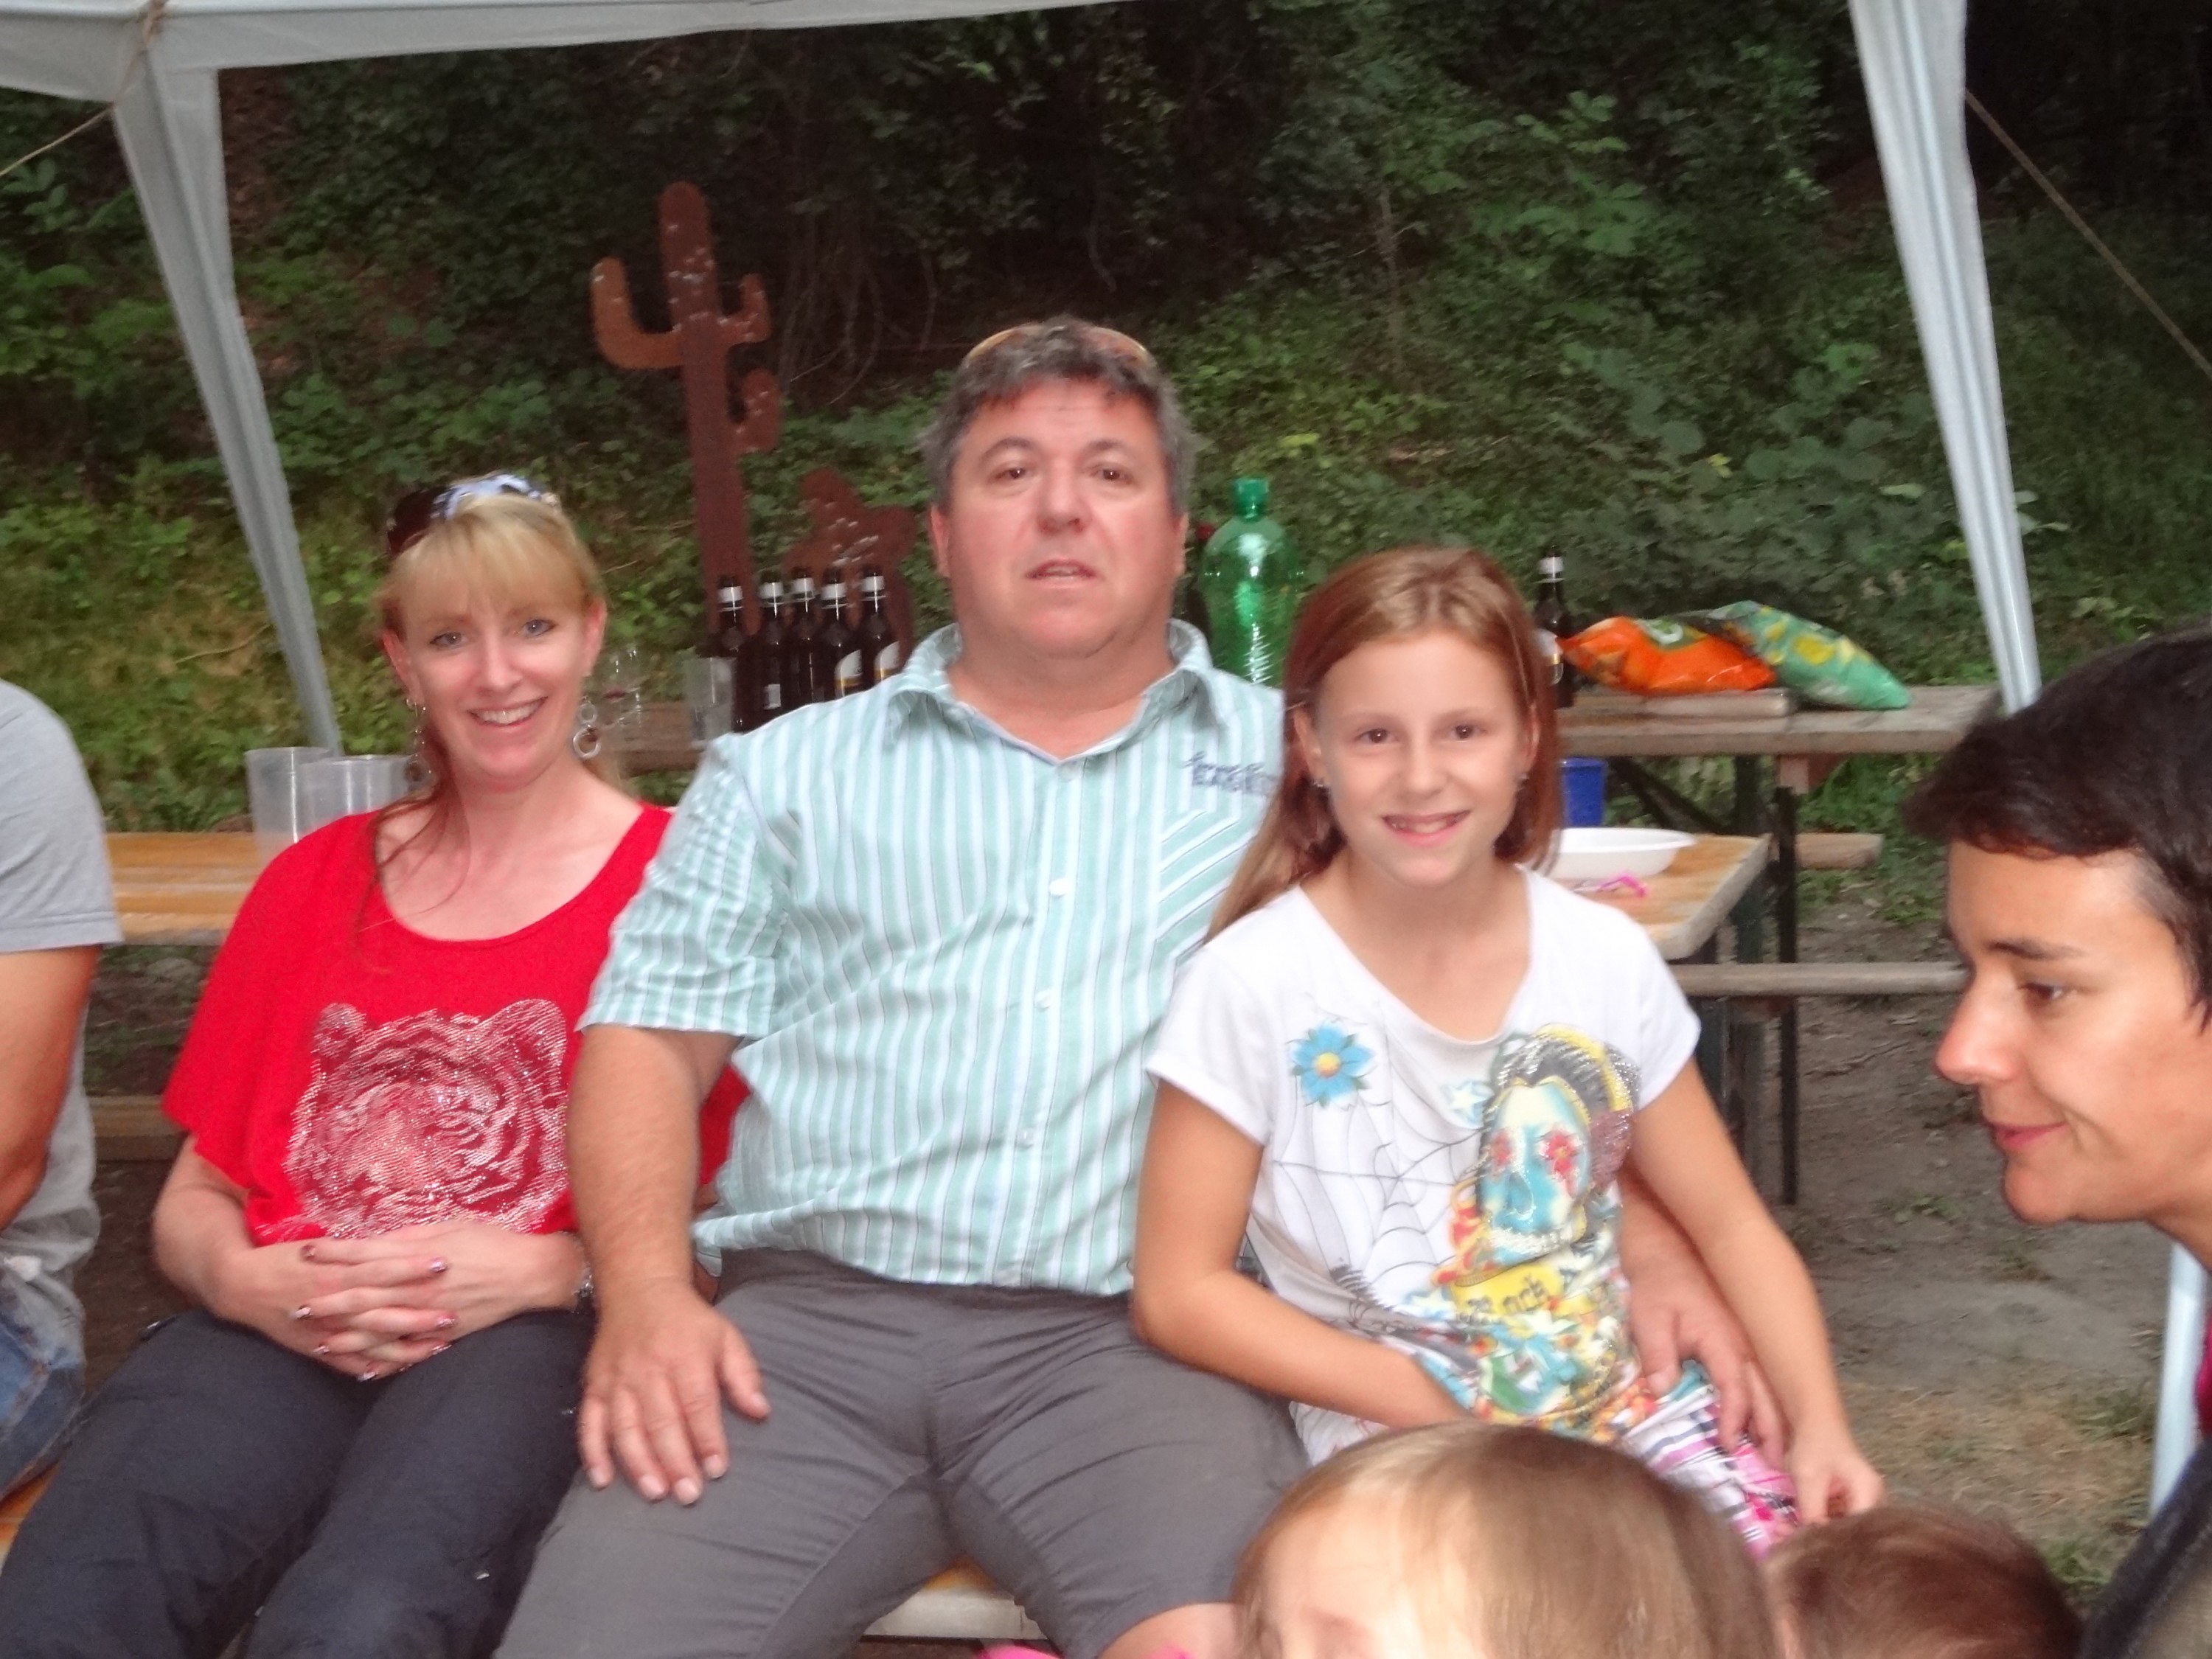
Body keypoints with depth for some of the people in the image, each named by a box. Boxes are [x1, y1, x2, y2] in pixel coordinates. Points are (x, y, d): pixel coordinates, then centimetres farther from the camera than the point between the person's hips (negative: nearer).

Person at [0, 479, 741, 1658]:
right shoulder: (314, 882, 25)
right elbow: (192, 1197, 23)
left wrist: (542, 1272, -13)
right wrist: (241, 1278, -1)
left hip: (528, 1338, -3)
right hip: (278, 1333, 4)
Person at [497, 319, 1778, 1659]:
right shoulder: (786, 772, 18)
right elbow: (650, 1037, 12)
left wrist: (1649, 1247, -2)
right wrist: (648, 1292, -6)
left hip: (1139, 1336, -1)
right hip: (808, 1316, 2)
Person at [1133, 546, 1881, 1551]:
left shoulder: (1604, 958, 1)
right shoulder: (1254, 985, -10)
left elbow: (1729, 1224, 9)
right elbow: (1179, 1291, -7)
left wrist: (1821, 1429, -5)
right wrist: (1427, 1404, -12)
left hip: (1632, 1403, 4)